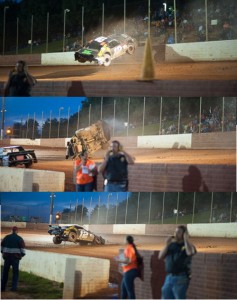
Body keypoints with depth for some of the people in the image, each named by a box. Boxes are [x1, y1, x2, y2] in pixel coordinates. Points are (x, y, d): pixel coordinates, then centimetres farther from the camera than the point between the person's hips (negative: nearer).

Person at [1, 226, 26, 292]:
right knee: (15, 272, 6)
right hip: (15, 257, -2)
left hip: (7, 256, 3)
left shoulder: (6, 237, 6)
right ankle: (14, 287, 0)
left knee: (5, 272, 11)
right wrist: (22, 254, 6)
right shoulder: (19, 238, -4)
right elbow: (22, 248, -9)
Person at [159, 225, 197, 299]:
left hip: (181, 279, -6)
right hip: (169, 277, 6)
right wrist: (167, 244, -4)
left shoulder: (188, 245, -3)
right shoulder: (171, 245, 10)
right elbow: (160, 256, 6)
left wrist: (186, 239, -15)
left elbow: (190, 253, -28)